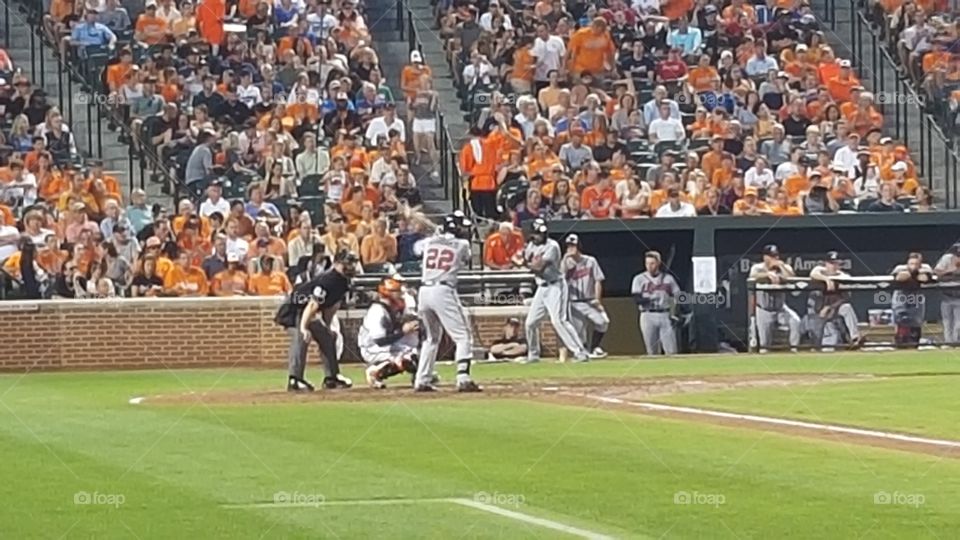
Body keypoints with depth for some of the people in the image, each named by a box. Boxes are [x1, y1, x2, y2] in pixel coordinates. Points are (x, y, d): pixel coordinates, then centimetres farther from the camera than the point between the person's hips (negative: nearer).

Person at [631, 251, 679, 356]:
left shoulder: (668, 278, 9)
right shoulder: (639, 279, 5)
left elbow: (678, 297, 8)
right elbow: (636, 299, -6)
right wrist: (650, 300, -23)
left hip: (665, 315, 1)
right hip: (648, 315, -1)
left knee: (671, 351, -8)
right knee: (652, 351, -1)